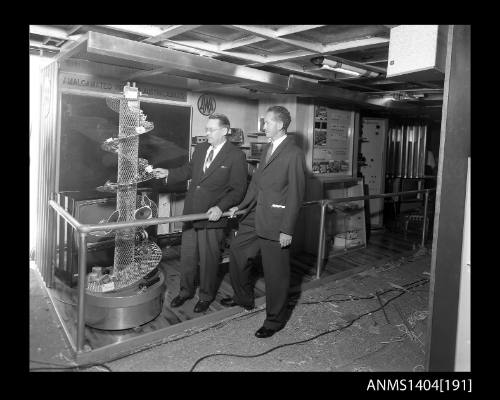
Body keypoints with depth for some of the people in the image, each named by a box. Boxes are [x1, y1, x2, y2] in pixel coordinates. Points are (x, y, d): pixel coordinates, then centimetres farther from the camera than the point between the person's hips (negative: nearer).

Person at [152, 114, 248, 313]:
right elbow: (188, 170, 21)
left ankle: (206, 296, 30)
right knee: (187, 255, 16)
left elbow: (238, 189, -11)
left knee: (209, 259, 9)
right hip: (191, 212, 6)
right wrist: (168, 173, 7)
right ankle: (186, 291, 36)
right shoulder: (200, 148, 8)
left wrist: (220, 207, -22)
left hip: (212, 216, -5)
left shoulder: (236, 156, -11)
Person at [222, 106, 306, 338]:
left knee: (276, 272, 4)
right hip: (256, 216, 9)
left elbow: (295, 194, -16)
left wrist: (287, 229, -17)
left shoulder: (294, 154, -14)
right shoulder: (268, 148, 13)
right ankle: (243, 298, 40)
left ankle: (275, 320, 24)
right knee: (236, 251, 18)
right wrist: (240, 206, 12)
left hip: (276, 221, -9)